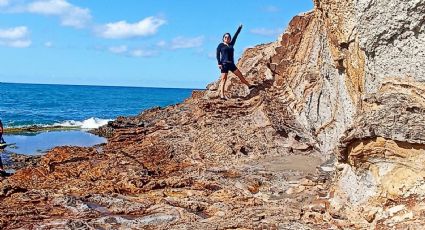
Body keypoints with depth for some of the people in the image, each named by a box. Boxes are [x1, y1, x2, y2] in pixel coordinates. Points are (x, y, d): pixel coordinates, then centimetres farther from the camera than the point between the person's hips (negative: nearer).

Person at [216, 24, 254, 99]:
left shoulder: (231, 44, 18)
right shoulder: (221, 45, 4)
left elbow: (235, 36, 16)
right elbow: (218, 54, -2)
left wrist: (239, 28, 12)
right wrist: (219, 63, -12)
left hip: (231, 64, 5)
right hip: (224, 64, -5)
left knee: (240, 75, 9)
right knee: (223, 79, -10)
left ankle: (249, 86, 23)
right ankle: (222, 95, -15)